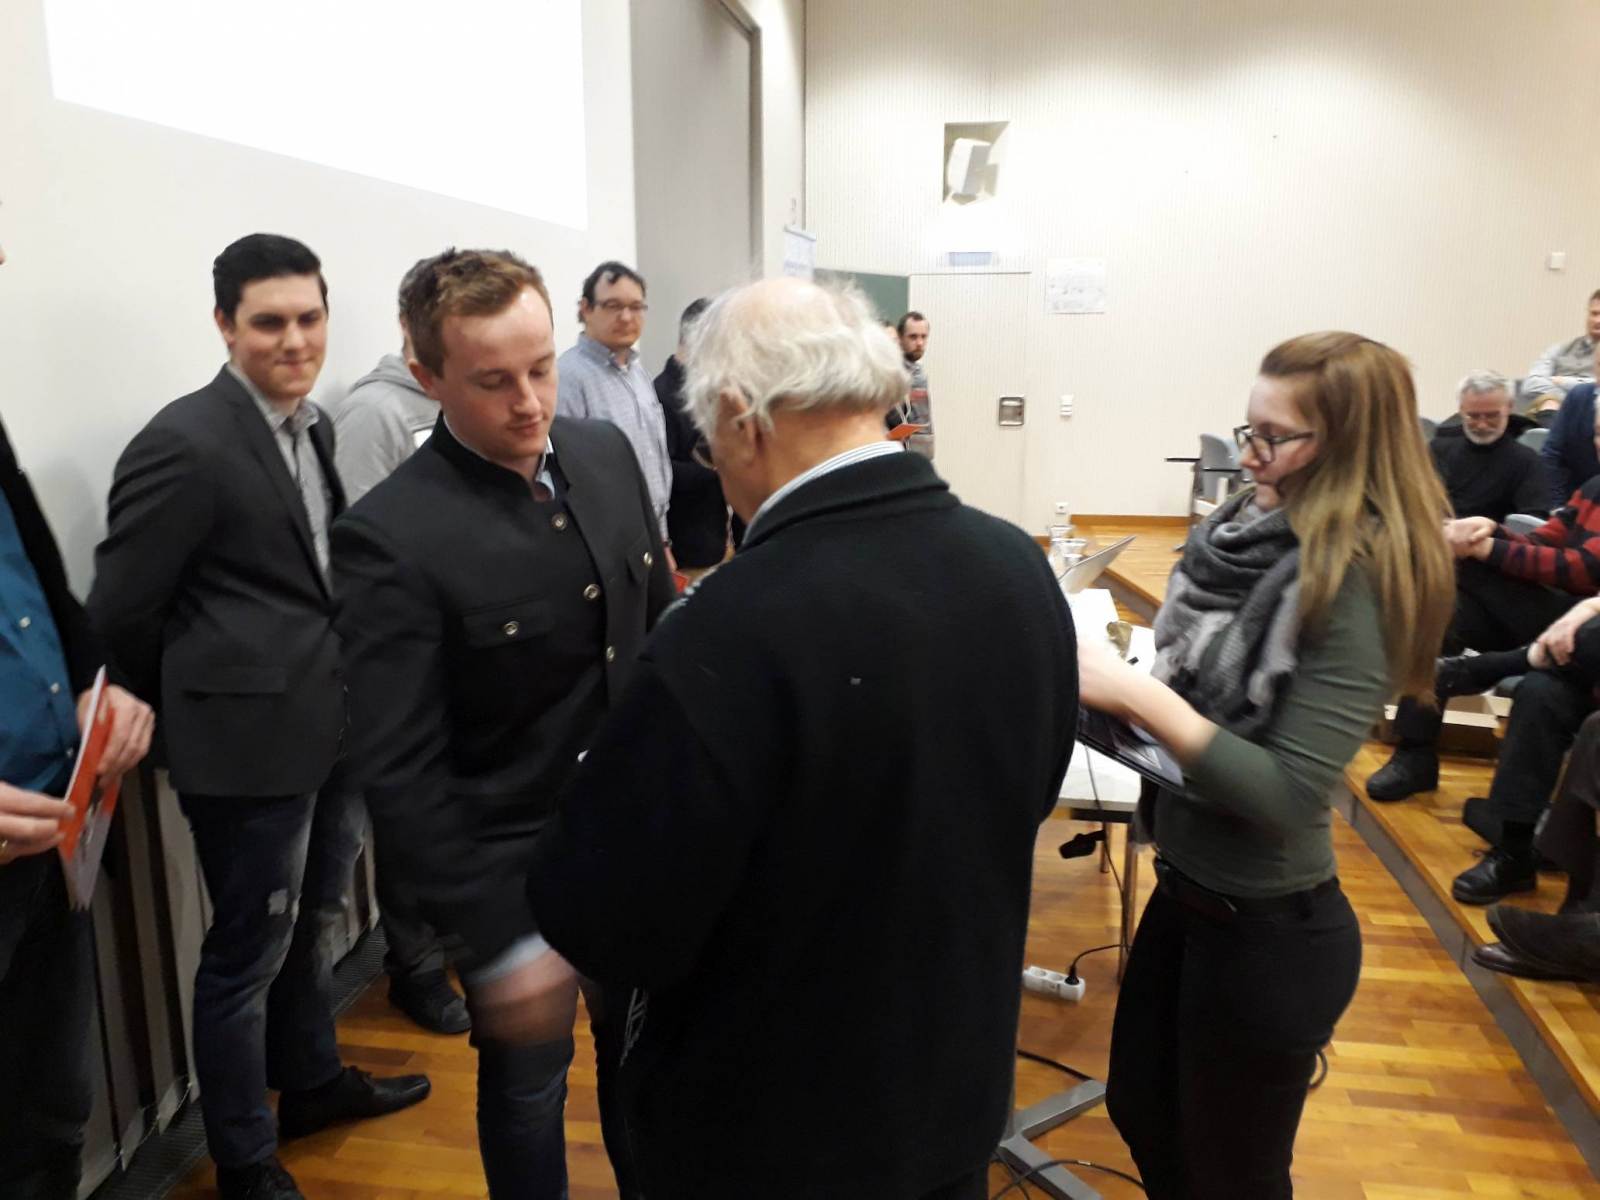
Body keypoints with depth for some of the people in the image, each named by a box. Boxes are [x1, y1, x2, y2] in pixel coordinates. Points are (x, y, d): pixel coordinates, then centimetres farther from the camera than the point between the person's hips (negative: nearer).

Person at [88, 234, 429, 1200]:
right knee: (250, 951, 8)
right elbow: (119, 613, -14)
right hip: (250, 739, -8)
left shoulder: (311, 424, 7)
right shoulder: (186, 443, -18)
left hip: (326, 727, 8)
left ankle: (312, 1081, 46)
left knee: (309, 922, 24)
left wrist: (351, 694, 9)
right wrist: (193, 709, -2)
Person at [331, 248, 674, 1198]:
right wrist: (493, 940, -19)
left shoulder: (607, 453, -4)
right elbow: (398, 775, -20)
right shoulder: (390, 537, -22)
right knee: (528, 1081, 18)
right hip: (515, 871, -5)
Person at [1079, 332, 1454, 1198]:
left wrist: (1138, 695, -28)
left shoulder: (1359, 586, -23)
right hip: (1186, 891, 8)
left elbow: (1288, 797, -25)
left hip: (1268, 930, -7)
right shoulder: (1249, 533, -1)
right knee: (1140, 1114, 25)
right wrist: (1116, 686, -6)